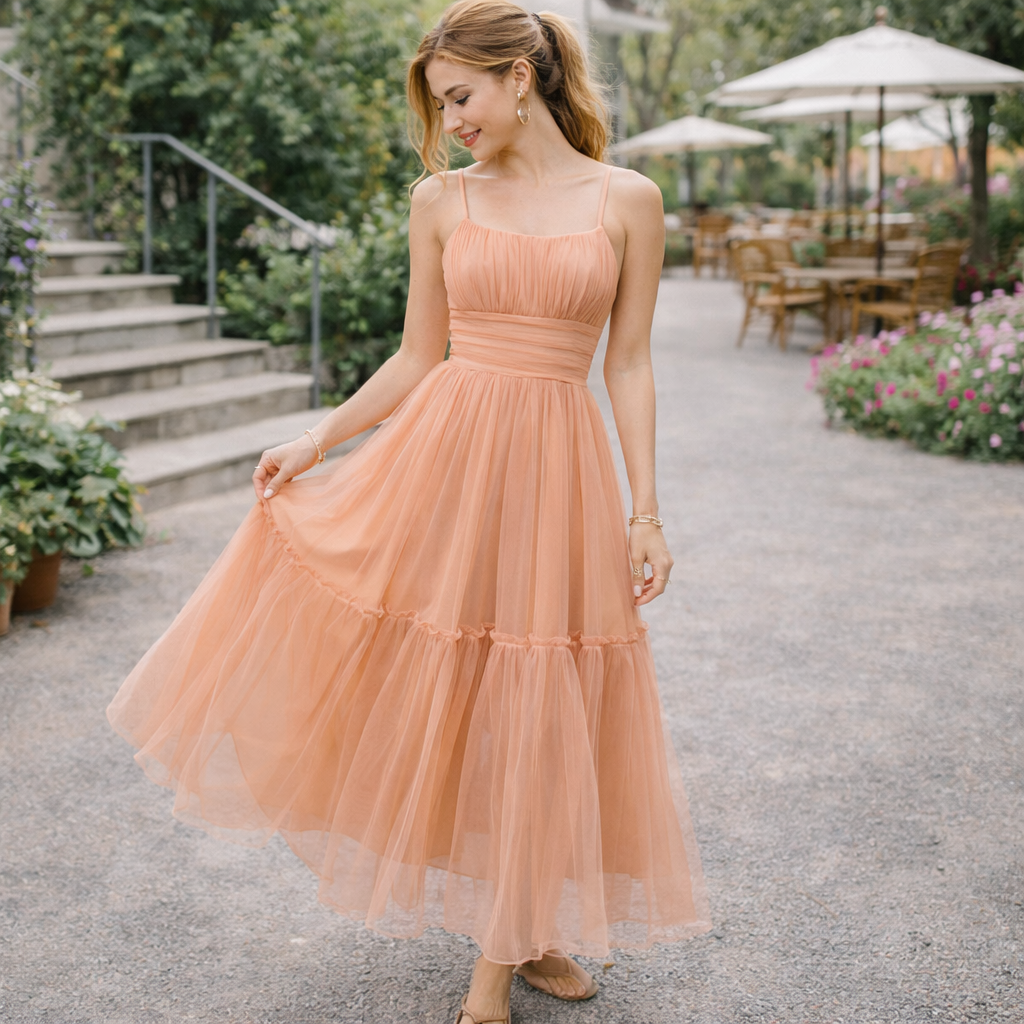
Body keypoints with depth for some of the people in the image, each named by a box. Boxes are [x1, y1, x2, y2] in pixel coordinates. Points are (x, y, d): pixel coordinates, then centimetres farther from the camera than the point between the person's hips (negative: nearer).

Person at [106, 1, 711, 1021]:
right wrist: (317, 437, 2)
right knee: (434, 688, 3)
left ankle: (513, 942, 23)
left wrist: (645, 509, -2)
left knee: (538, 710, 4)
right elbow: (418, 356, 9)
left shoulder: (627, 200, 2)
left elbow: (628, 364, 2)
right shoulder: (441, 199, 6)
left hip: (558, 473, -1)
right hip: (443, 452, 1)